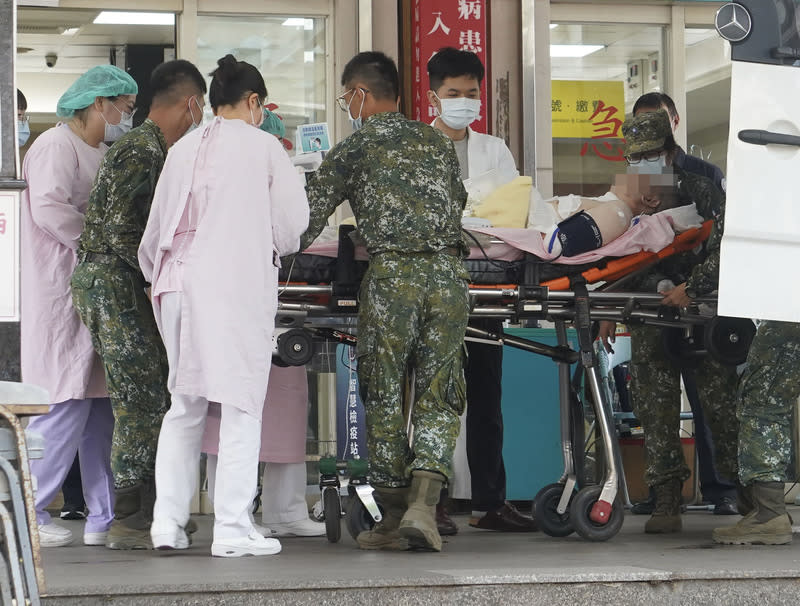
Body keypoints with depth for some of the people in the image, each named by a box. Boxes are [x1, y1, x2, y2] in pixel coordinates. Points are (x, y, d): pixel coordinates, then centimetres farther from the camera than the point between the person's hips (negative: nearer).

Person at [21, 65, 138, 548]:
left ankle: (103, 518, 8)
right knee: (67, 404, -11)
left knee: (99, 406, 6)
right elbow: (50, 209, -21)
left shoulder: (104, 153, 22)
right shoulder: (57, 146, -8)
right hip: (61, 292, -9)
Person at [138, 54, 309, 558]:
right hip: (238, 285, -5)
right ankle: (233, 530, -4)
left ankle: (168, 522, 9)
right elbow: (293, 224, -1)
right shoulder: (263, 147, -1)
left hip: (179, 284, 5)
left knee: (184, 406, 12)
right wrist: (271, 246, 20)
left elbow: (156, 229, 13)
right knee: (241, 407, -1)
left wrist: (160, 277, 26)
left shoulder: (184, 149, 11)